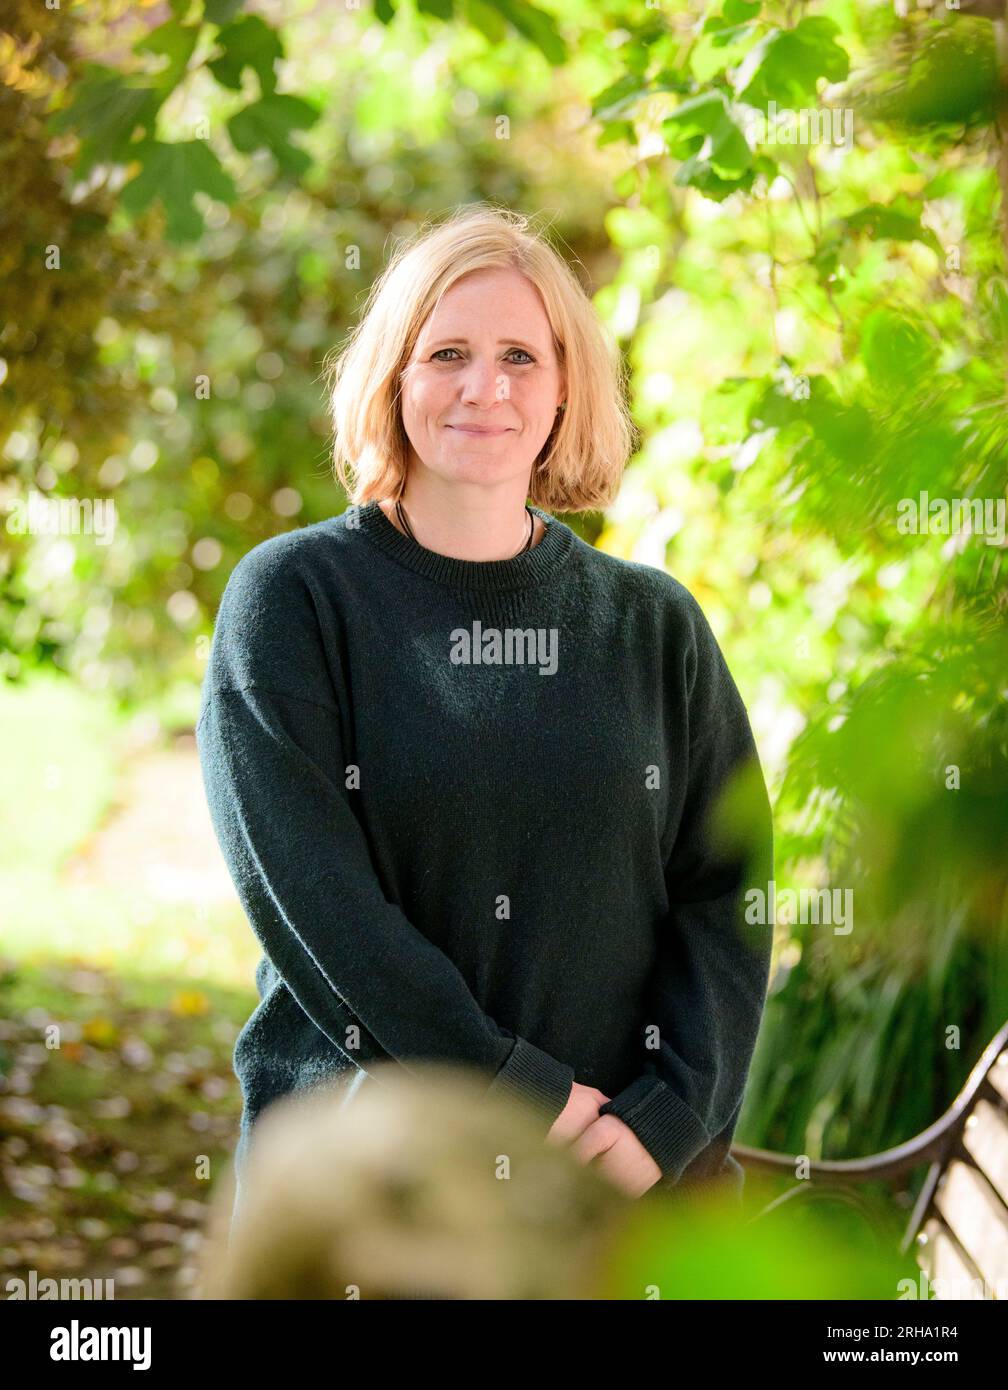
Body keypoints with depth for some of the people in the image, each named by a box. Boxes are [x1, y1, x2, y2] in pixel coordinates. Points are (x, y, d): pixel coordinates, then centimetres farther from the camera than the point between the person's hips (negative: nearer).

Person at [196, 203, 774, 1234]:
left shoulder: (654, 622, 6)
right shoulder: (290, 596, -3)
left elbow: (725, 891, 1)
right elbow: (303, 887, -12)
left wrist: (672, 1113, -13)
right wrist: (520, 1090, -16)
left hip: (632, 1167, 2)